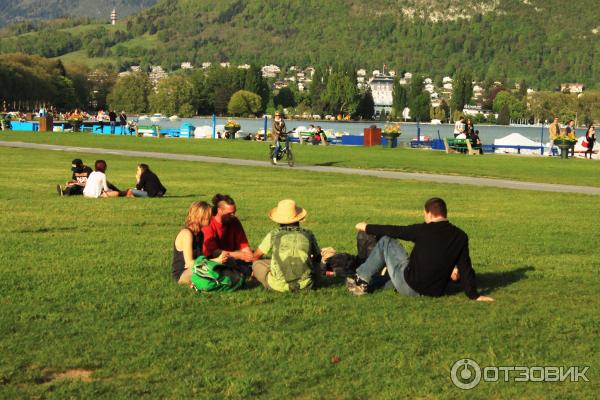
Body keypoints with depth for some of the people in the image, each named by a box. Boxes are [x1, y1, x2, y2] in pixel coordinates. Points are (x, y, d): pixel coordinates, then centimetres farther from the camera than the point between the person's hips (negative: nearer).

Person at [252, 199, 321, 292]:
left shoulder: (274, 235, -1)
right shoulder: (308, 235, 2)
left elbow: (256, 256, 13)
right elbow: (318, 258, 19)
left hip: (279, 286, -3)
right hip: (305, 285, 3)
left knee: (256, 264, 23)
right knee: (314, 264, 33)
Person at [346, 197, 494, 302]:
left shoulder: (424, 230, -12)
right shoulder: (461, 237, -4)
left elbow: (394, 231, 0)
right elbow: (465, 268, -4)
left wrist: (367, 227, 14)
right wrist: (473, 295, 5)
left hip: (409, 287, -5)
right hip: (435, 292, 5)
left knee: (386, 241, 10)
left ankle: (362, 279, 14)